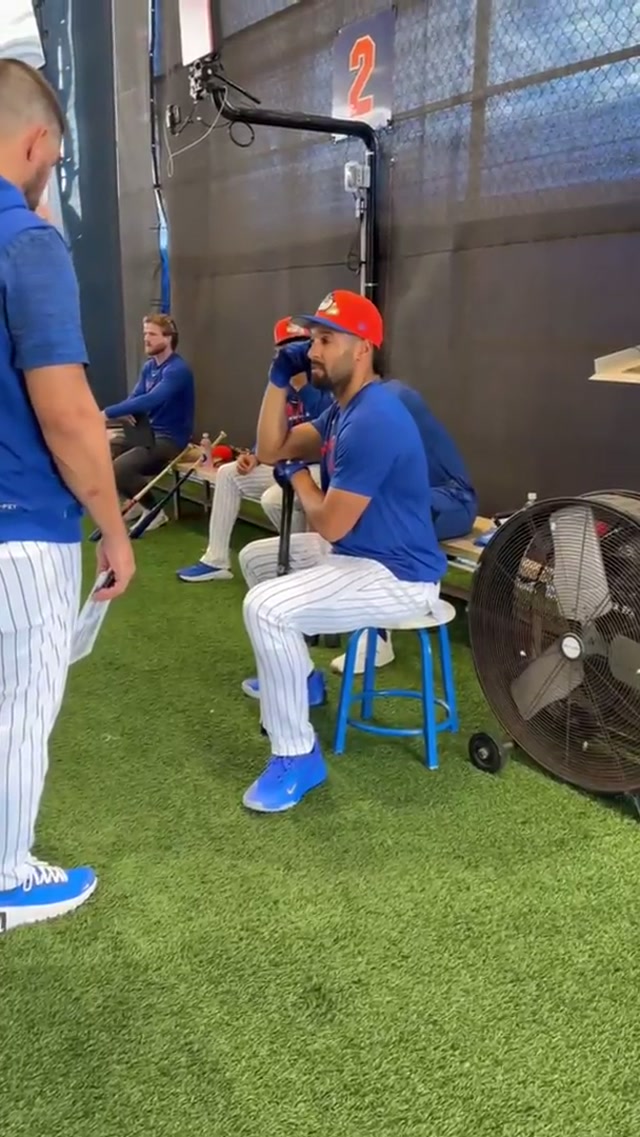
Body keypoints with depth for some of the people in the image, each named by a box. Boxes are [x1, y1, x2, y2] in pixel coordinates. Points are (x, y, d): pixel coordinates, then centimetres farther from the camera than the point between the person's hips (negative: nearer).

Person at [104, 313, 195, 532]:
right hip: (148, 432, 9)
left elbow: (150, 401, -31)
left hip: (170, 439, -9)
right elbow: (134, 399, 8)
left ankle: (155, 511, -4)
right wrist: (124, 413, -17)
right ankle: (136, 502, 11)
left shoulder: (177, 370, -19)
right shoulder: (148, 367, 9)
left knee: (119, 468, -26)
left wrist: (109, 413, -32)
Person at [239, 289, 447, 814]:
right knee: (256, 557, 24)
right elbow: (272, 450, 11)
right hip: (357, 553, 11)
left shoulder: (373, 421, -26)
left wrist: (298, 475, -5)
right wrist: (279, 378, 0)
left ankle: (297, 757, -12)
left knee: (266, 609, -27)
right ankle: (300, 678, 36)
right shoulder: (342, 408, 7)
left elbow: (330, 524, -24)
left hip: (398, 577, -11)